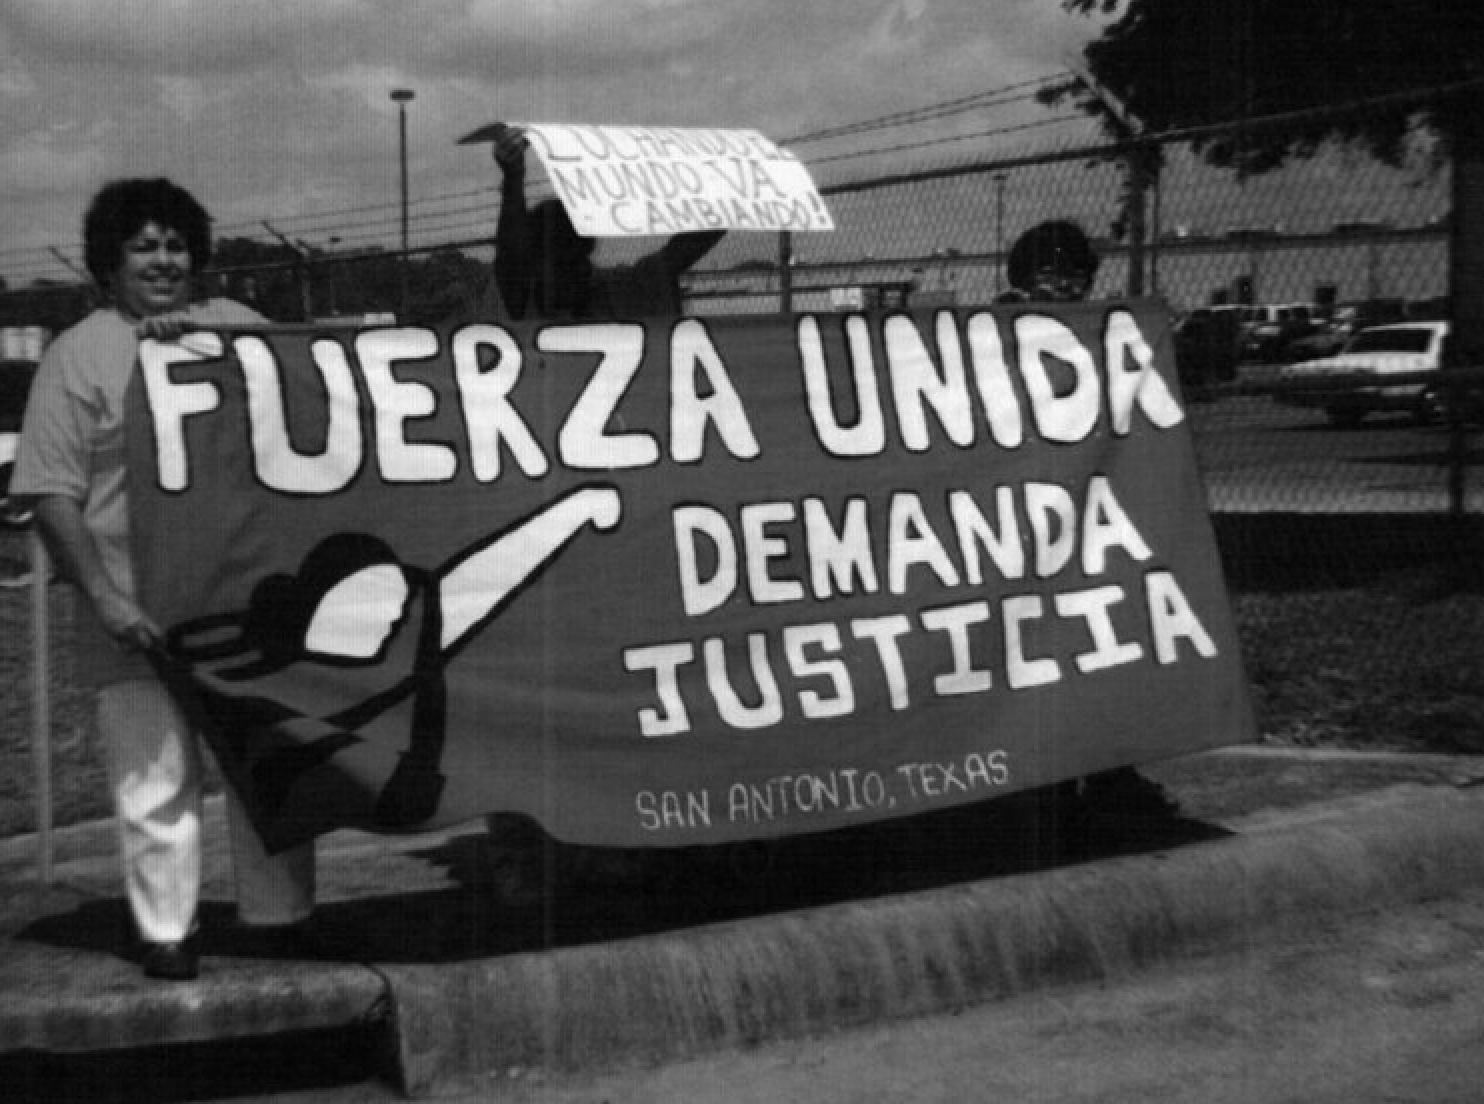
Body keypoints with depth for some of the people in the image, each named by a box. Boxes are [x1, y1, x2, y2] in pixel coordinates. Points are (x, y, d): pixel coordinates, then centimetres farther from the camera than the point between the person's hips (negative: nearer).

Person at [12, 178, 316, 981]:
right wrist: (106, 599, -14)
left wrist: (196, 332, -15)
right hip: (137, 613, -3)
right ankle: (166, 934, 13)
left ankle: (279, 919, 23)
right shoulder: (78, 355, 0)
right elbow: (52, 495, -5)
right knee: (155, 778, -1)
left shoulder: (230, 326, 13)